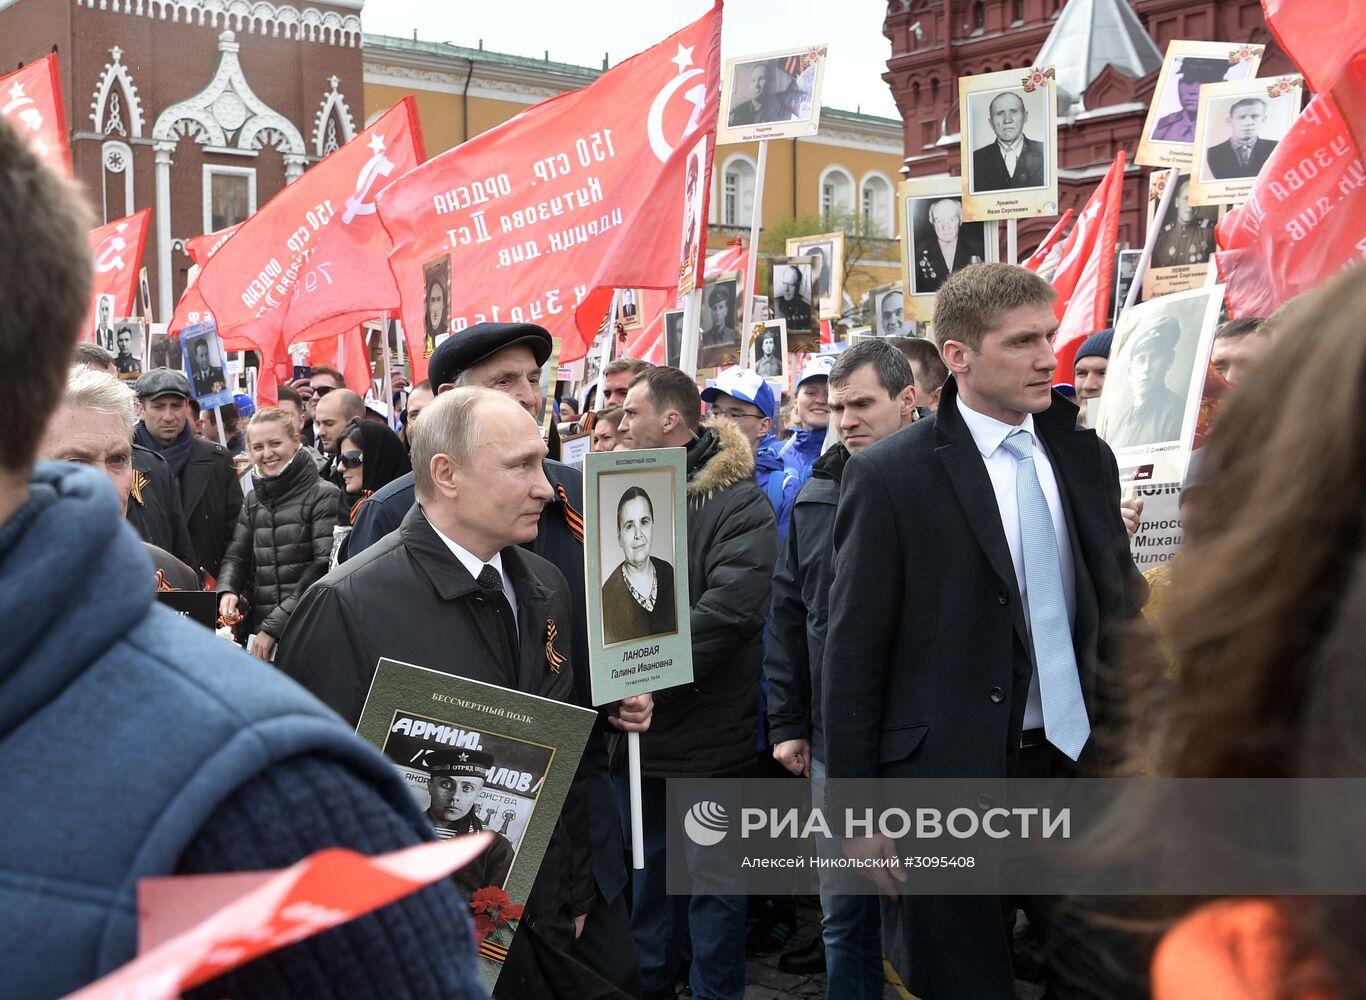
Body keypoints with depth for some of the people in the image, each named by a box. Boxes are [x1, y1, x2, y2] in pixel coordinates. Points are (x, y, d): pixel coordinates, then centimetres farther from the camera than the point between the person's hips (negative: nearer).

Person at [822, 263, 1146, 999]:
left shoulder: (1085, 457, 7)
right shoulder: (890, 475, -9)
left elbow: (1119, 608, 14)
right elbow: (852, 654, -8)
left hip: (1078, 766, 5)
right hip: (948, 780, -5)